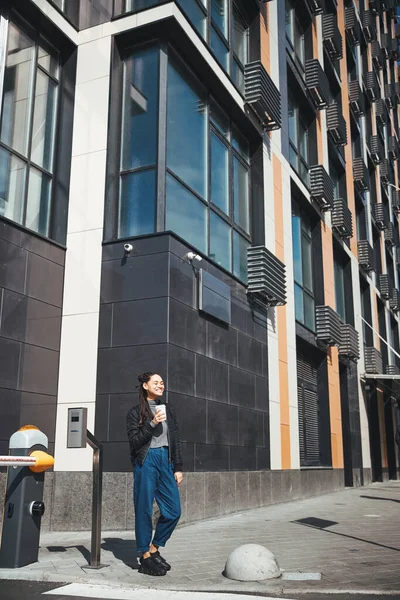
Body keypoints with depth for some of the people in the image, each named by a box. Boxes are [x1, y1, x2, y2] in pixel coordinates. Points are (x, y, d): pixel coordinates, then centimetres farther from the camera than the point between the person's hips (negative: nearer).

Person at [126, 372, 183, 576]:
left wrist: (178, 468, 9)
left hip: (165, 461, 5)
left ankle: (154, 549, 19)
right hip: (146, 462, -5)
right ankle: (145, 557, 12)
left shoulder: (168, 410, 14)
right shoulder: (135, 412, 1)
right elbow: (135, 442, -7)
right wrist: (152, 424, -16)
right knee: (144, 510, -1)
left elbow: (175, 440, 14)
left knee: (173, 511, 0)